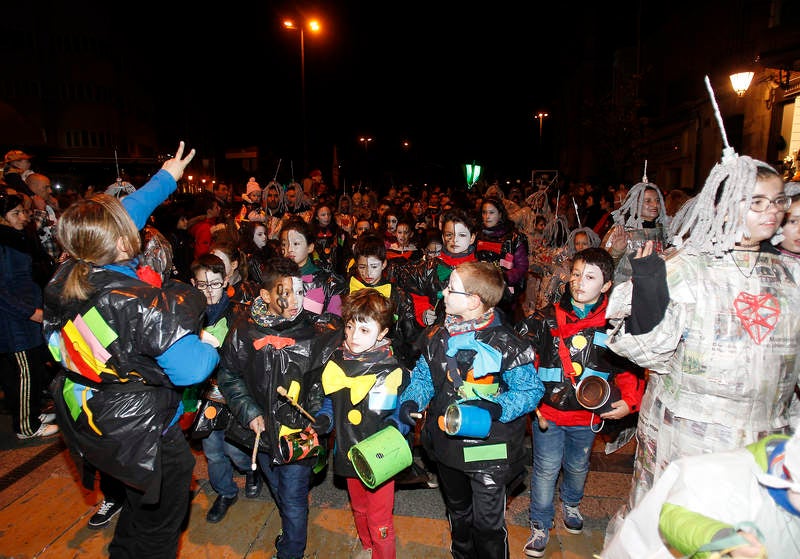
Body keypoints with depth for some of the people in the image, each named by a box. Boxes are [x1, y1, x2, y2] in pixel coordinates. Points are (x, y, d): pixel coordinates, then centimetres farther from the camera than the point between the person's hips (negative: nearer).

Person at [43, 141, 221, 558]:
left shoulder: (65, 279, -10)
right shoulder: (142, 305, -32)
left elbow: (122, 217, 2)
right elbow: (190, 370, -30)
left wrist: (165, 177, 12)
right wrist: (213, 347, -8)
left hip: (87, 426, 8)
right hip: (142, 437, -7)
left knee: (138, 507, 32)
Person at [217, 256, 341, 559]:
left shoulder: (317, 331, -15)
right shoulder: (245, 329, -9)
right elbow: (228, 375, 2)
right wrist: (249, 412, -7)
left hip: (299, 432, -3)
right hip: (262, 430, 4)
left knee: (294, 502, 8)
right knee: (279, 493, 27)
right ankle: (293, 534, 56)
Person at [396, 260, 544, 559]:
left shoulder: (505, 343, -21)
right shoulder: (438, 335, -3)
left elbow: (531, 389, -15)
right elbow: (423, 375, 7)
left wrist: (495, 409, -30)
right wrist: (410, 401, -11)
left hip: (488, 449, -6)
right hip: (447, 444, 6)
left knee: (488, 523, 10)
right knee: (458, 512, 29)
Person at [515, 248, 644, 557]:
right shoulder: (547, 319, -9)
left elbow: (629, 367, 5)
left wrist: (629, 401, -5)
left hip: (589, 415, 2)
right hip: (548, 412, -2)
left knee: (578, 467, 24)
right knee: (546, 470, 8)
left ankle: (570, 503, 53)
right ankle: (540, 525, 29)